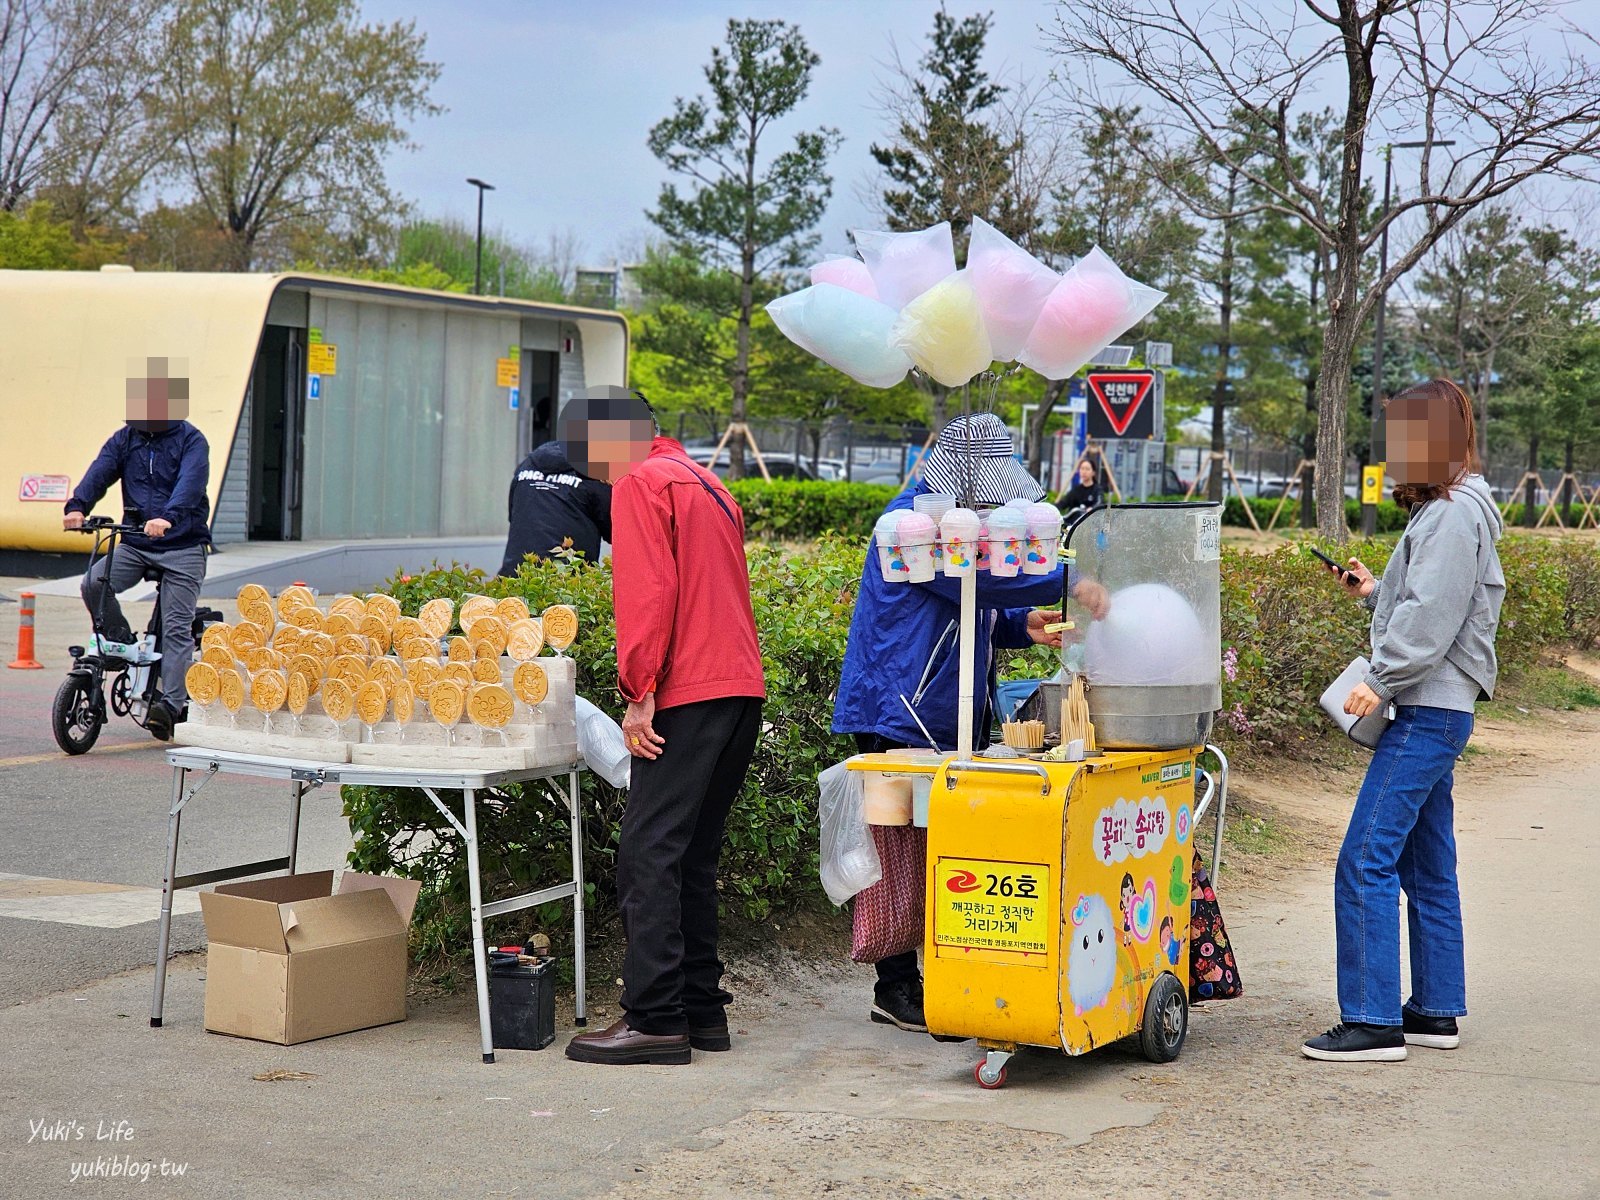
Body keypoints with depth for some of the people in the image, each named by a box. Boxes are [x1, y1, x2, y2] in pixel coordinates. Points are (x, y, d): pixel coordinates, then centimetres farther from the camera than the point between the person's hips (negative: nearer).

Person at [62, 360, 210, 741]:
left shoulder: (191, 441, -5)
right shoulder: (125, 438, 8)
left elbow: (190, 483, -23)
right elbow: (100, 471, -7)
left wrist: (168, 517, -42)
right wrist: (76, 506, -27)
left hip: (183, 545, -4)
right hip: (135, 544, 4)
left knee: (176, 627, -10)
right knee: (94, 583, -21)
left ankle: (172, 704, -12)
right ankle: (123, 644, 1)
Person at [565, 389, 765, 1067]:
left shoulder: (641, 485, -3)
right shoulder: (708, 485, 25)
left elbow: (650, 592, -14)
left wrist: (640, 693, -14)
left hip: (688, 695, -9)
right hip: (743, 687, 9)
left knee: (649, 855, -9)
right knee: (693, 855, 13)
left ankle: (656, 1019, -12)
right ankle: (702, 1009, 14)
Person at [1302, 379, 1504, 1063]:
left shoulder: (1454, 513, -13)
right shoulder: (1446, 510, 19)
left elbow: (1433, 616, -21)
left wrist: (1381, 681, -19)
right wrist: (1375, 593, 14)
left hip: (1427, 714, -11)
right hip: (1434, 712, 11)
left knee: (1366, 860, -13)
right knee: (1427, 866, 14)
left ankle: (1373, 1021, -12)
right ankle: (1436, 1012, 21)